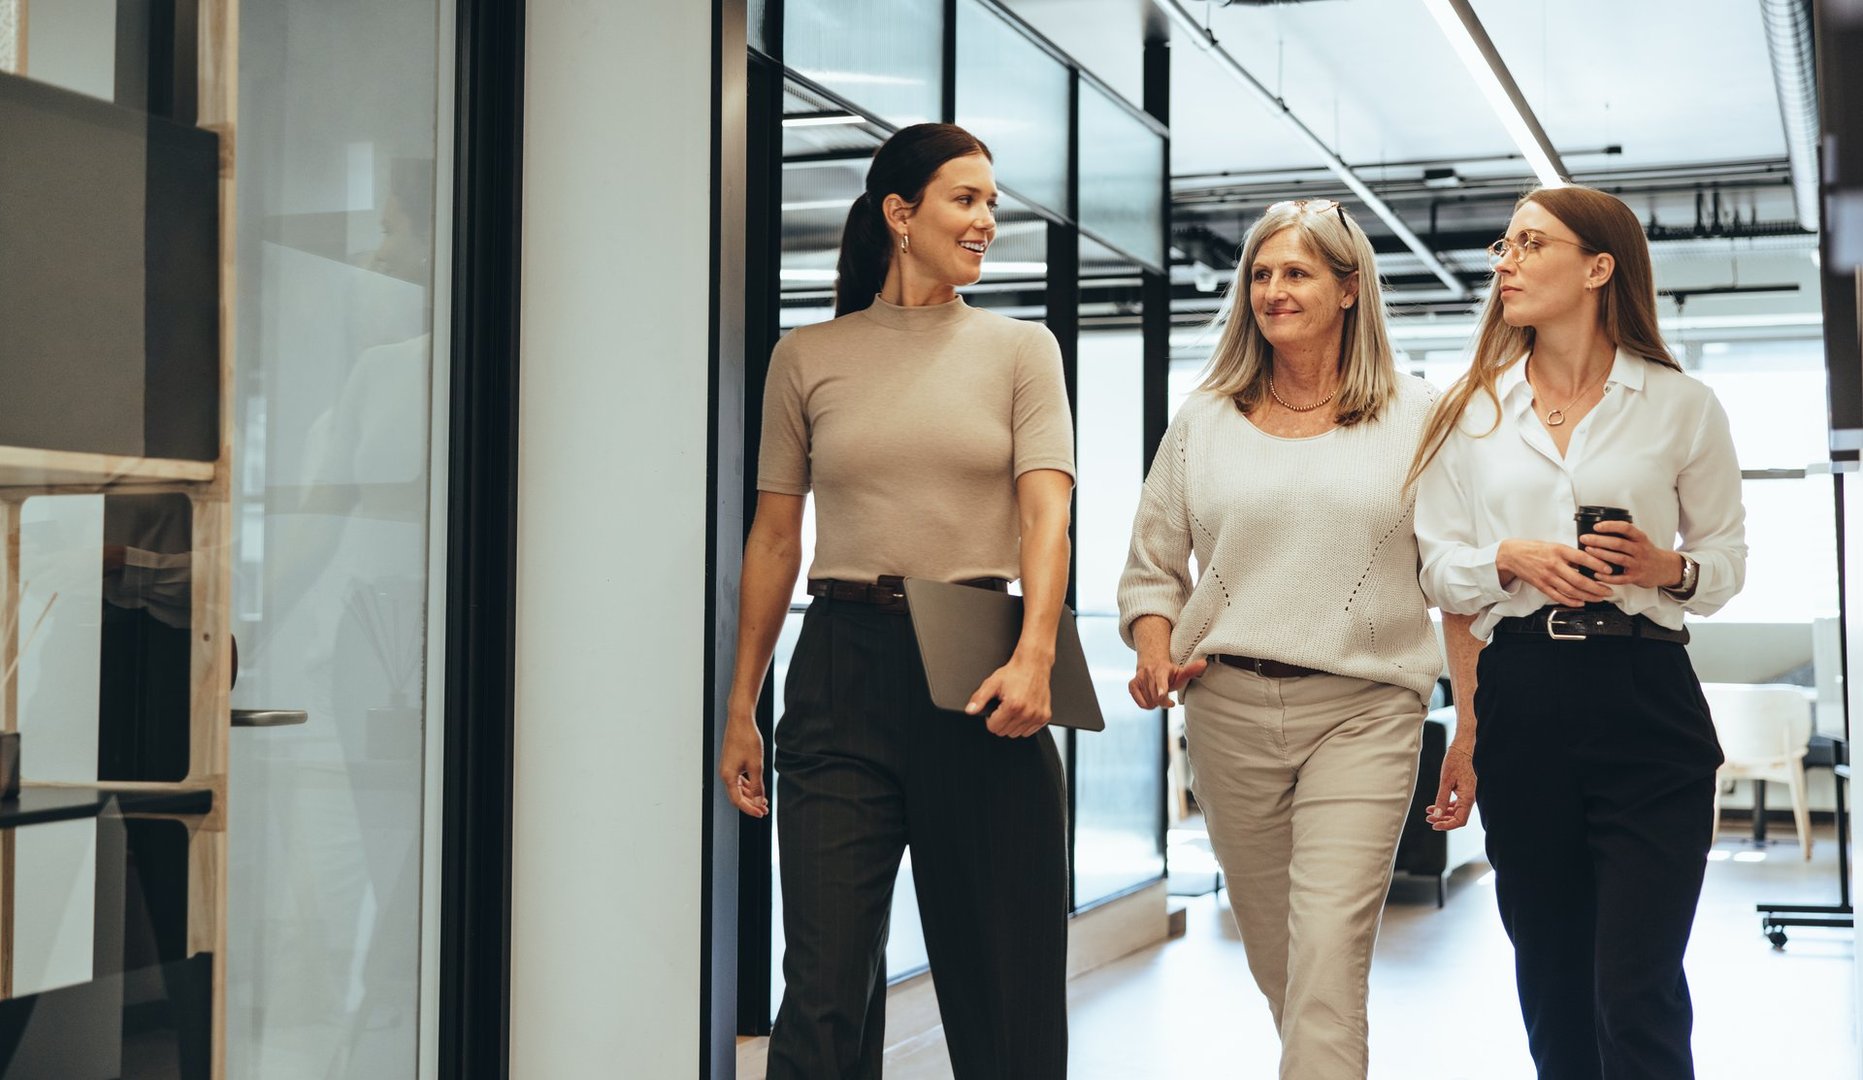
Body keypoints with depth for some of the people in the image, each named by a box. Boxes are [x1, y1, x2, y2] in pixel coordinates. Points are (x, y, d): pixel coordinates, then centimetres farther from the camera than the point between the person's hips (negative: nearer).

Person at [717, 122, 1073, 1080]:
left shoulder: (1021, 348, 8)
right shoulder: (809, 356, 9)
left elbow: (1046, 511, -5)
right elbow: (774, 539, 11)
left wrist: (1034, 655, -21)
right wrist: (742, 706, 8)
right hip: (844, 668, 0)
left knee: (1001, 971, 4)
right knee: (826, 981, -2)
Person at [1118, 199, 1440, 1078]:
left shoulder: (1413, 414, 5)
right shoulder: (1205, 420, 10)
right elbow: (1152, 567, 15)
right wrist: (1155, 651, -5)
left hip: (1363, 709, -3)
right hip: (1229, 708, 3)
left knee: (1329, 953, -14)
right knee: (1274, 959, 12)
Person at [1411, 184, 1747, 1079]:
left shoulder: (1681, 406, 4)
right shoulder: (1474, 410, 11)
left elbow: (1728, 556, 8)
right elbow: (1442, 569, 10)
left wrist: (1669, 567, -12)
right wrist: (1513, 559, -10)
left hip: (1645, 701, -3)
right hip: (1519, 697, 3)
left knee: (1635, 996, -9)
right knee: (1551, 981, 10)